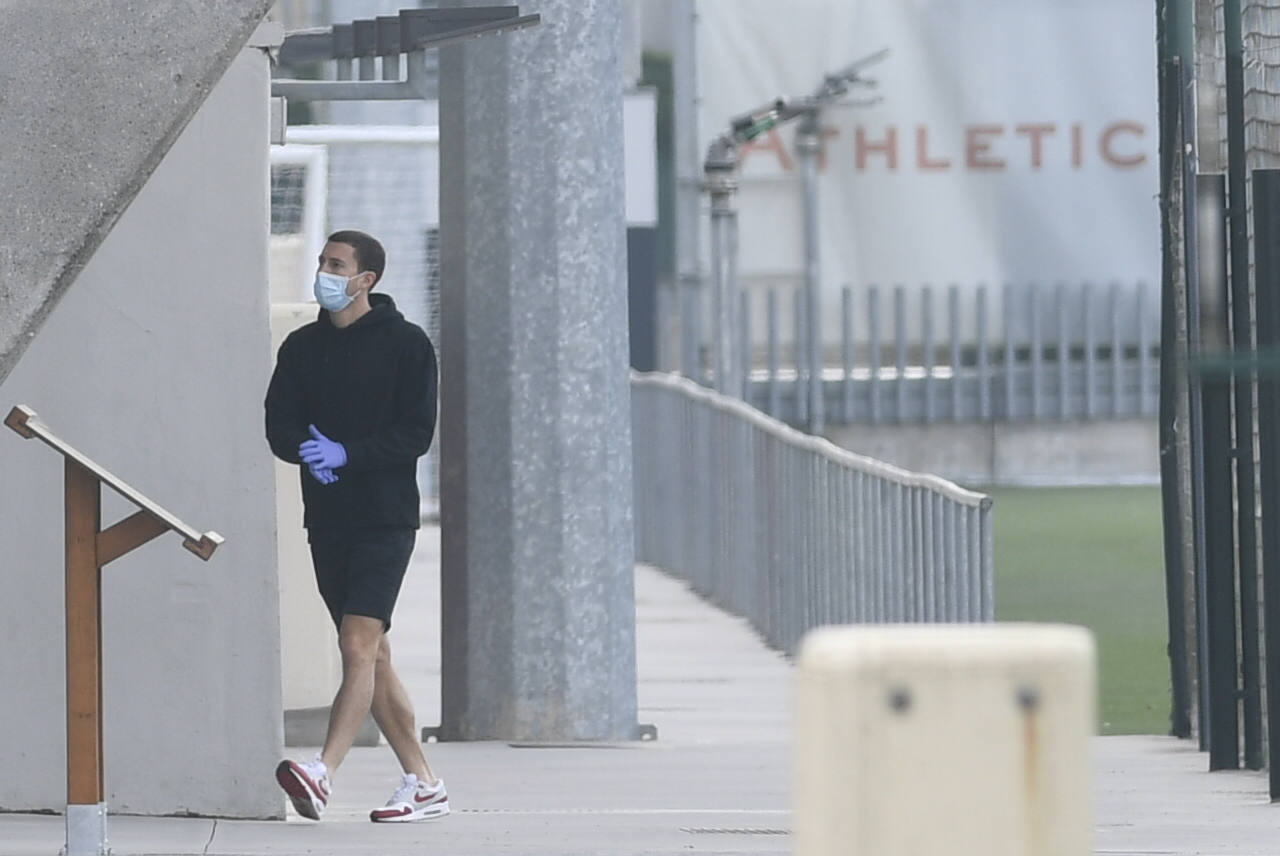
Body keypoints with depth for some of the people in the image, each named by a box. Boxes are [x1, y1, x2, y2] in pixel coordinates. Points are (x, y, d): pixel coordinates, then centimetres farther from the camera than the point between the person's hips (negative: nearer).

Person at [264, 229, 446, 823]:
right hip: (326, 518, 6)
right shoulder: (302, 347, 13)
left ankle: (323, 773, -30)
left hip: (386, 517, -6)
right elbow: (279, 425, 6)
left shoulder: (406, 343, -2)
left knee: (359, 646, -17)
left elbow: (416, 433, -8)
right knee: (371, 654, 7)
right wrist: (309, 450, -16)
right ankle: (423, 785, 14)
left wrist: (346, 454, -18)